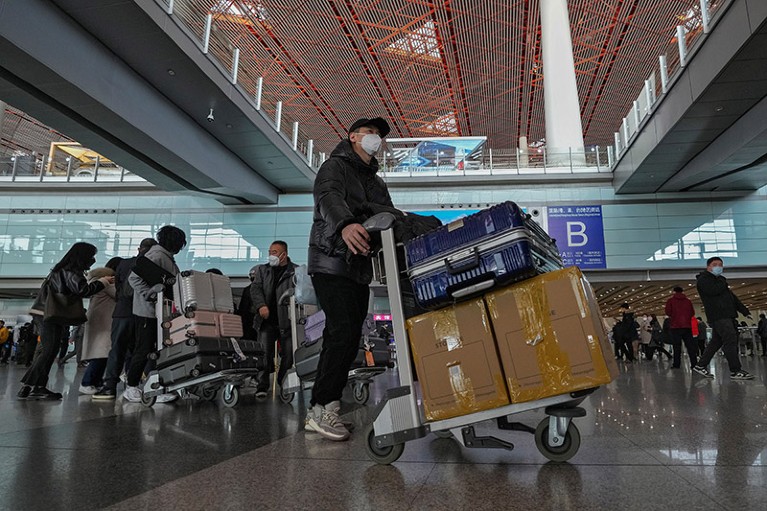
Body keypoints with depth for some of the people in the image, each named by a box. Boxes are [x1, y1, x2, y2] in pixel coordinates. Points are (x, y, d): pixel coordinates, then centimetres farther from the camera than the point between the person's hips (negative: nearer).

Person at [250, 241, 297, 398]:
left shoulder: (296, 271, 7)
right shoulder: (262, 270, 16)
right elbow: (255, 288, 4)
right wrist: (261, 305, -14)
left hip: (287, 320, -1)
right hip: (267, 320, 1)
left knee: (288, 353, 3)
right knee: (264, 352, -4)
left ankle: (284, 384, 18)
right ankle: (262, 385, 1)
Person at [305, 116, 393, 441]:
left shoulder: (376, 183, 25)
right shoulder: (336, 166, 1)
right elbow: (328, 197, -22)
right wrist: (344, 224, -44)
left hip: (360, 269, 8)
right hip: (332, 264, -8)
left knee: (345, 337, 5)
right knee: (344, 332, -17)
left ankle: (323, 406, 13)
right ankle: (322, 407, -9)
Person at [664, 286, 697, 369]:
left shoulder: (670, 301, 1)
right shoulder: (688, 301, 9)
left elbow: (668, 312, -7)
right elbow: (692, 313, 8)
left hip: (676, 326, -2)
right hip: (687, 326, 2)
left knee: (677, 345, -1)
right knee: (690, 345, 5)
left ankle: (676, 364, -4)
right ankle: (694, 363, 0)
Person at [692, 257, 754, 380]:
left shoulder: (719, 280, 27)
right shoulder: (703, 279, -1)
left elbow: (732, 296, 27)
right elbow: (714, 290, -21)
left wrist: (744, 310, 19)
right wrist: (723, 283, -1)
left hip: (727, 315, 9)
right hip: (718, 316, -9)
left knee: (716, 341, 9)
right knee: (731, 340, -15)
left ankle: (701, 366, 14)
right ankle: (735, 371, -16)